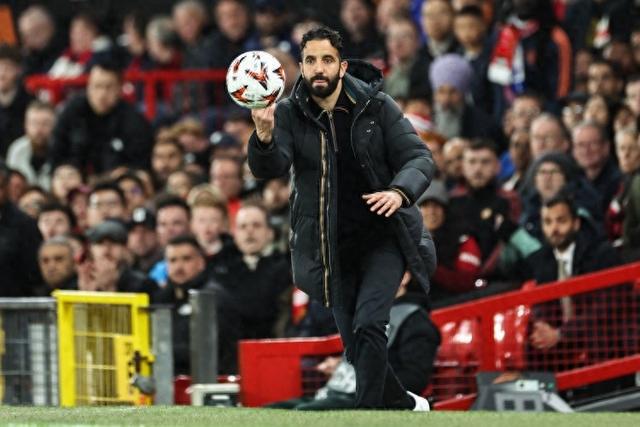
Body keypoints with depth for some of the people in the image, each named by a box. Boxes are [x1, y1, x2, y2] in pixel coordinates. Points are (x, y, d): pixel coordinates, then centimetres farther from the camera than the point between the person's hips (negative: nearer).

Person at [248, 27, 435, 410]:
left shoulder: (376, 106, -8)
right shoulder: (288, 114, -7)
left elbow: (419, 158, -9)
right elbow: (270, 167, -22)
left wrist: (400, 192, -31)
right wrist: (264, 139, -46)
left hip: (384, 238, -2)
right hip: (332, 246, 2)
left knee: (369, 326, -21)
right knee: (357, 345, 9)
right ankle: (404, 405, 33)